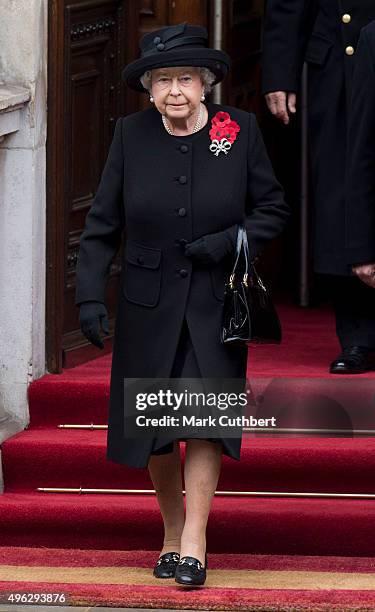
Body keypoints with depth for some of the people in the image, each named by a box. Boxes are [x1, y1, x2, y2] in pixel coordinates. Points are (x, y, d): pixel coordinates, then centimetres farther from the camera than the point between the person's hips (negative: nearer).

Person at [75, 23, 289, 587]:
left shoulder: (240, 130, -5)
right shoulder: (132, 135, -3)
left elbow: (274, 210, 3)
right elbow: (102, 224, 0)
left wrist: (230, 242, -14)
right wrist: (90, 296, -9)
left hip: (215, 302, -2)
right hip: (149, 303, 2)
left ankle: (195, 541, -6)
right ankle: (172, 533, 23)